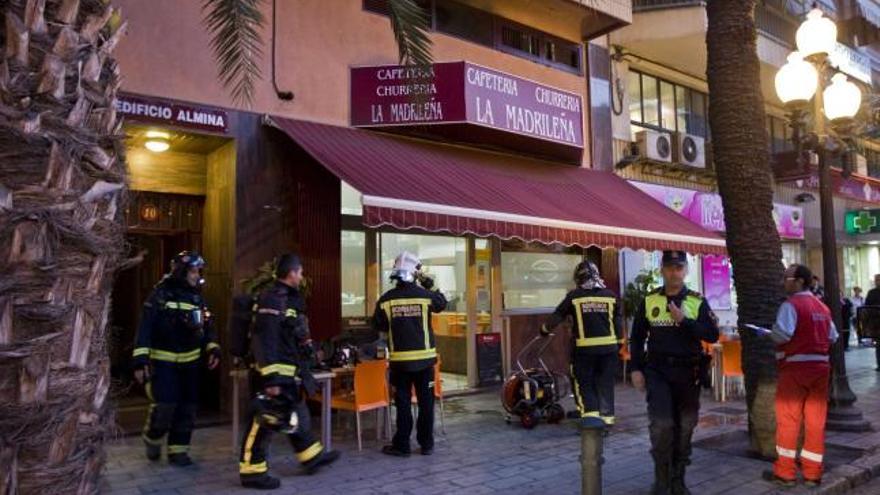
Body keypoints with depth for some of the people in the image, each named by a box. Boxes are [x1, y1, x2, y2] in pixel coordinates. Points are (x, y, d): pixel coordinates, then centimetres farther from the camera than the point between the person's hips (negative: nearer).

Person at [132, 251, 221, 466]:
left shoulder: (196, 297, 8)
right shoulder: (161, 294, -10)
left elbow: (207, 326, 15)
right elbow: (145, 328, -13)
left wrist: (213, 348, 2)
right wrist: (141, 360, -19)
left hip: (190, 361, 6)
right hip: (163, 360, -5)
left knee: (187, 408, 6)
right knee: (165, 406, -12)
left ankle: (178, 450, 18)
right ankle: (152, 439, 18)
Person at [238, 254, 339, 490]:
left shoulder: (288, 298, 14)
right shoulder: (272, 299, -18)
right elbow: (265, 341, -24)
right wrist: (271, 378, -27)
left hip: (290, 371, 11)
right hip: (275, 372, -11)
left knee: (298, 416, 20)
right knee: (265, 421, -3)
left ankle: (312, 456, 32)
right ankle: (252, 471, 7)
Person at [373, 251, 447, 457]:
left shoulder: (386, 300, -7)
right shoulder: (425, 295, -6)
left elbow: (378, 326, 3)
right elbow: (442, 304, 14)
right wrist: (431, 286, 17)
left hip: (400, 359, 0)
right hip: (424, 358, 0)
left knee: (403, 403, 7)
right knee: (426, 402, 10)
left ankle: (402, 445, 13)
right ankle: (427, 444, 17)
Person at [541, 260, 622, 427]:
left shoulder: (574, 296, -3)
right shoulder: (610, 296, 6)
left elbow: (557, 316, 2)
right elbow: (617, 322, 10)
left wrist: (545, 329, 19)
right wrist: (619, 343, 20)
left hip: (584, 348, -3)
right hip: (608, 346, 3)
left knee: (584, 383, 8)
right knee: (606, 384, 12)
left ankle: (590, 413, -5)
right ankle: (607, 417, 14)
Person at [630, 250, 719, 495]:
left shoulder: (698, 302, 2)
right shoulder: (649, 301, 3)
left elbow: (712, 335, -7)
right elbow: (637, 337, 8)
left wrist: (684, 321, -18)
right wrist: (636, 369, 1)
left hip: (688, 372, 1)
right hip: (658, 371, -1)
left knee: (685, 427, 9)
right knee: (661, 424, -10)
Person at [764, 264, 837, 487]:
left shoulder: (791, 305, -11)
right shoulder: (822, 306, 10)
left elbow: (783, 333, -23)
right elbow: (833, 337, 16)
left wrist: (769, 335, -4)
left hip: (795, 367, -6)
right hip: (820, 367, 6)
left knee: (788, 420, 2)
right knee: (816, 420, 8)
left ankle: (785, 472, 8)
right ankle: (812, 473, 14)